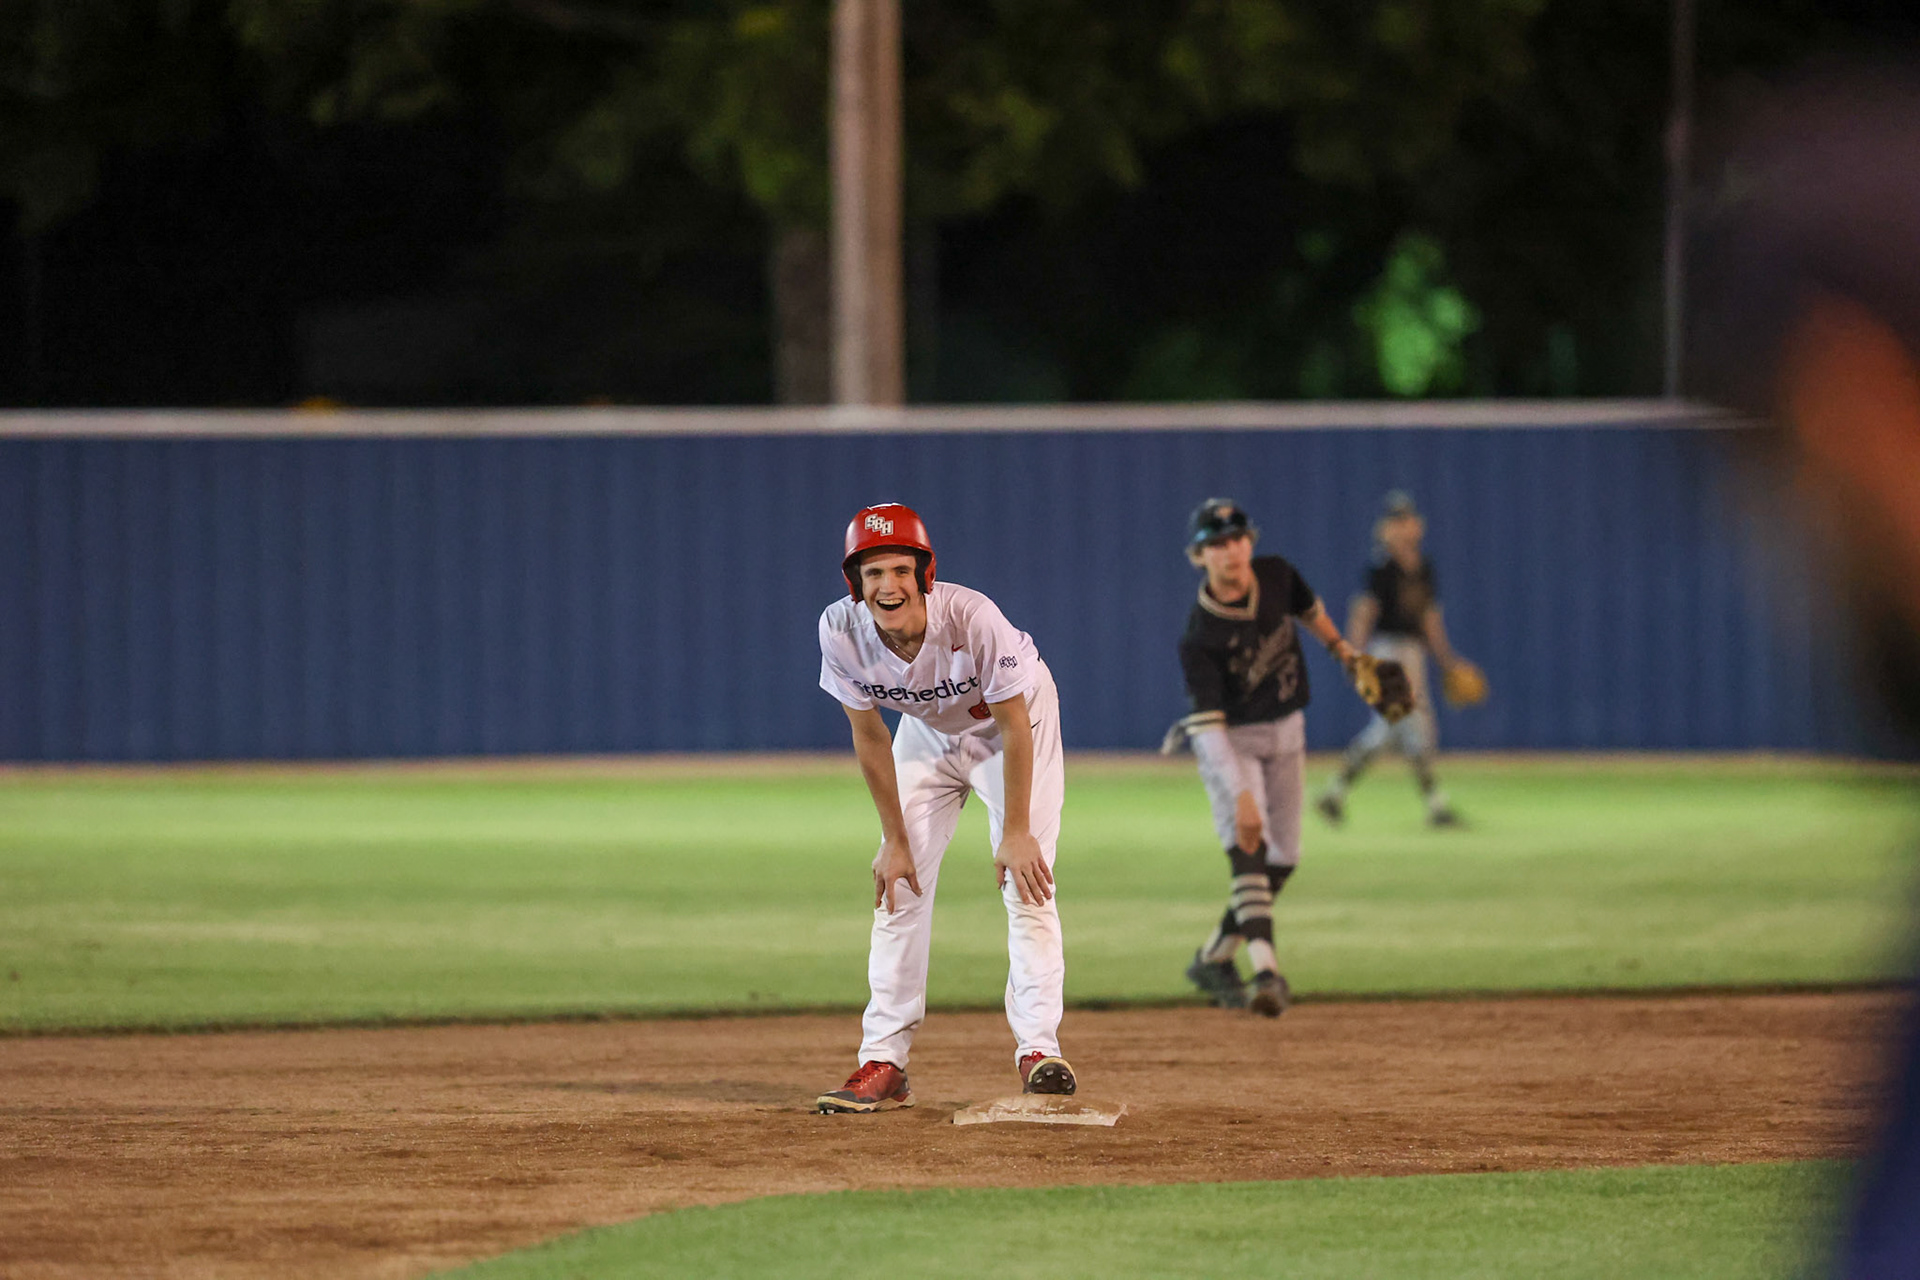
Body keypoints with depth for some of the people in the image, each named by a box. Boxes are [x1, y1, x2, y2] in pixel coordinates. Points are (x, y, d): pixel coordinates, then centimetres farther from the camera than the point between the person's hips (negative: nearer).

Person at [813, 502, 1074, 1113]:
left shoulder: (973, 619, -38)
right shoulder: (842, 630, -28)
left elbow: (1015, 724, -26)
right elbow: (869, 737, -14)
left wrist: (1016, 832, -23)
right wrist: (895, 840, -12)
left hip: (1017, 717, -4)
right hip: (928, 732, 4)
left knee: (1026, 880, -15)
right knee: (898, 886, -1)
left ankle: (1037, 1047, -13)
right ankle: (883, 1062, 2)